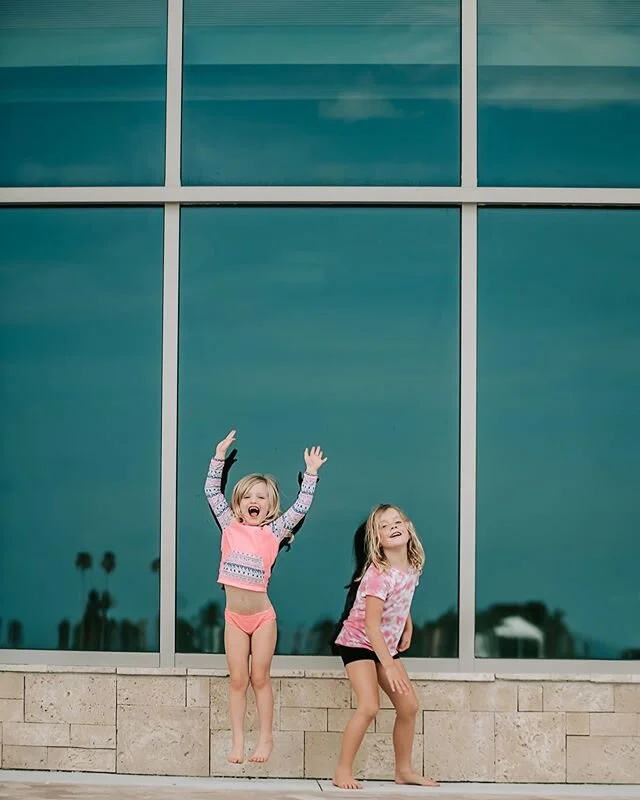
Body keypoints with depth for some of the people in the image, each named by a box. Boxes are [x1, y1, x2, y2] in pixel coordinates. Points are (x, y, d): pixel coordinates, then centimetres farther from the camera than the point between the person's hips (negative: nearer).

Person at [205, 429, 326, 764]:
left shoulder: (274, 532, -2)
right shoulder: (230, 527, 2)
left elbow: (300, 508, -6)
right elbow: (212, 492, 4)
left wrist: (311, 474, -7)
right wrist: (220, 456, 1)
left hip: (262, 616, -1)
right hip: (234, 616, 1)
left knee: (260, 678, 4)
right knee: (237, 679, 3)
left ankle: (266, 739, 14)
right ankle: (238, 742, 9)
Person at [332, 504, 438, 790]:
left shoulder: (413, 566, -3)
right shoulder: (378, 574, -26)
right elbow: (371, 625, -28)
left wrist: (408, 627, 10)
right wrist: (389, 666, -29)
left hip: (386, 645, 8)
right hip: (358, 642, -8)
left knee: (409, 706, 6)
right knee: (368, 707, -22)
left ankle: (404, 770, 20)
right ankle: (342, 772, -13)